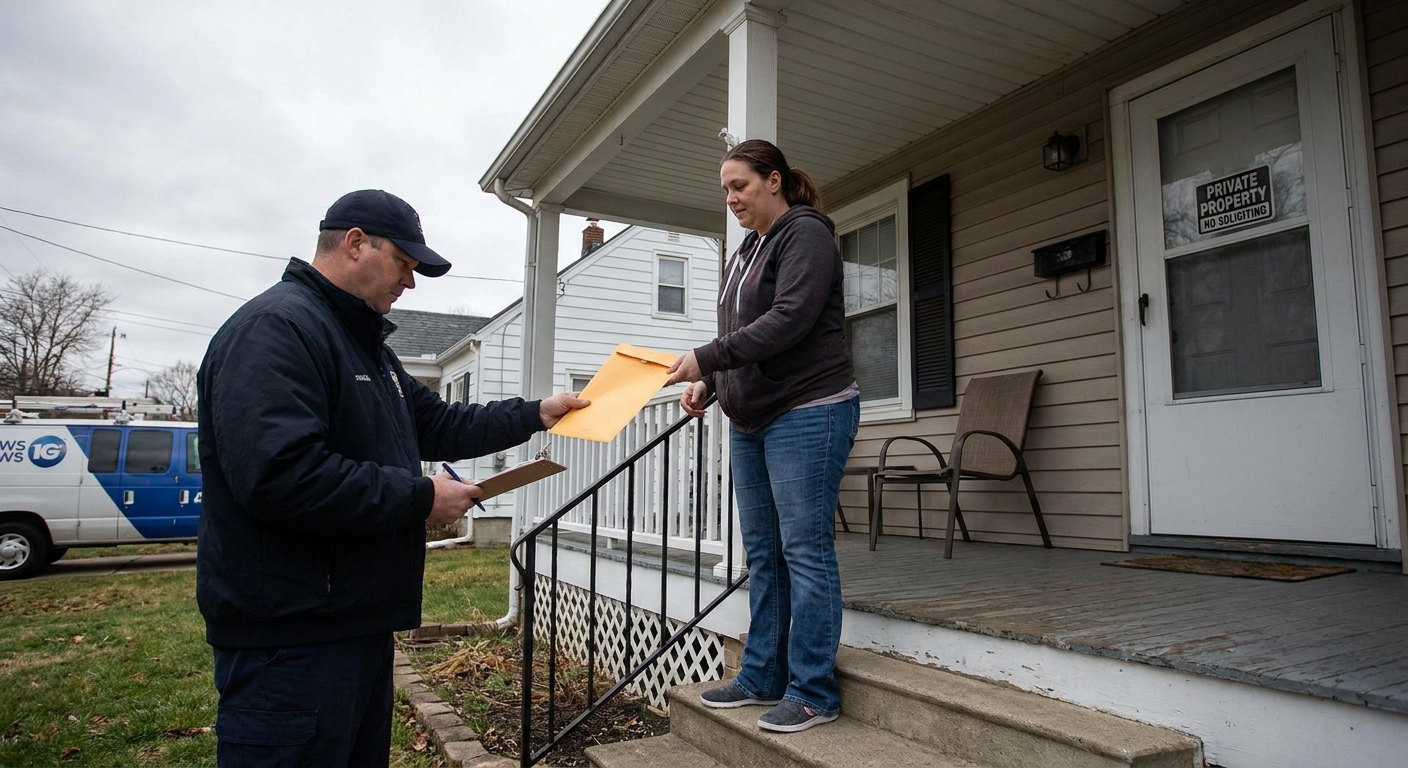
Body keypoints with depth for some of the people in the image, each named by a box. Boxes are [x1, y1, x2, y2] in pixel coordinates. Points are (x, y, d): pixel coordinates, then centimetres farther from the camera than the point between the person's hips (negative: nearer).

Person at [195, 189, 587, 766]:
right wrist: (420, 498, -20)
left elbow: (437, 425, 23)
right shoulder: (275, 326, -17)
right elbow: (280, 476, -29)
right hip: (290, 639, -11)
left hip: (358, 625, 11)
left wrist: (535, 414, 16)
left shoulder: (365, 344, 18)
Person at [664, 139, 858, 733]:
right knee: (762, 554, 11)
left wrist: (706, 358, -23)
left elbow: (789, 319, -19)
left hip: (807, 414, -9)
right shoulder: (746, 251, 19)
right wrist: (709, 382, 6)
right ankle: (762, 678, 20)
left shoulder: (806, 235, -6)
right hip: (752, 420, 9)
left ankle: (812, 694, 5)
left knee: (805, 551, -5)